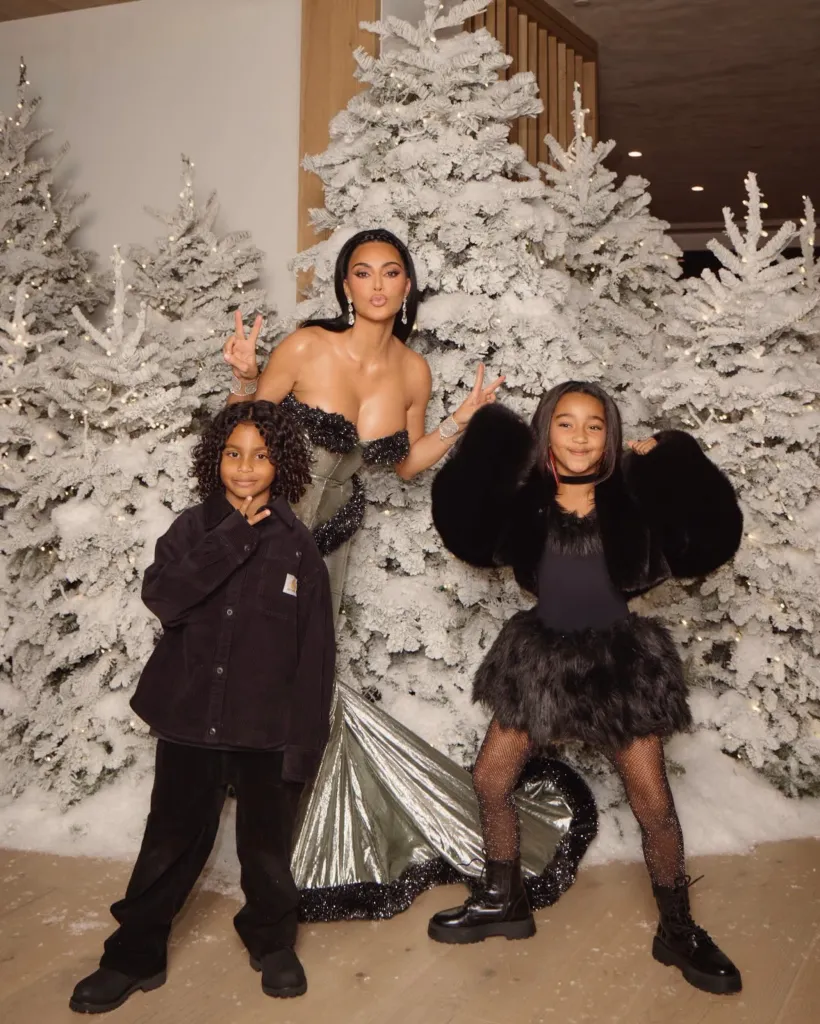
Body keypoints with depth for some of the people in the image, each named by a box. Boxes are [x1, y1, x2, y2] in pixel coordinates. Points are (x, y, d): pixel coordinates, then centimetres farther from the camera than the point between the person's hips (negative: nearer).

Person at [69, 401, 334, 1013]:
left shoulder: (297, 547, -2)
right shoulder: (194, 530, 1)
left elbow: (316, 654, -2)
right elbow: (163, 596, -18)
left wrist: (304, 744, -5)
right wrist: (234, 537, -20)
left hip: (265, 731, 0)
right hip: (189, 722, 1)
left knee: (266, 849, 12)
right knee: (170, 845, 11)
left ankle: (272, 943, 37)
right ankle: (135, 957, 31)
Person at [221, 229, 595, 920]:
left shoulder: (413, 371, -1)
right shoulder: (306, 347, -14)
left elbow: (406, 464, 12)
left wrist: (464, 418, 2)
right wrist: (244, 376, -23)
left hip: (331, 535, 2)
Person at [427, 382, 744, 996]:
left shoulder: (633, 498, -11)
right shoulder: (523, 498, -6)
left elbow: (711, 540, -17)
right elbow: (462, 527, -20)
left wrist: (666, 459, -18)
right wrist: (491, 438, -18)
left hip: (618, 659, -2)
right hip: (542, 655, 3)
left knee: (654, 805, 2)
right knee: (491, 782, 9)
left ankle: (679, 931, 24)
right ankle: (503, 902, 33)